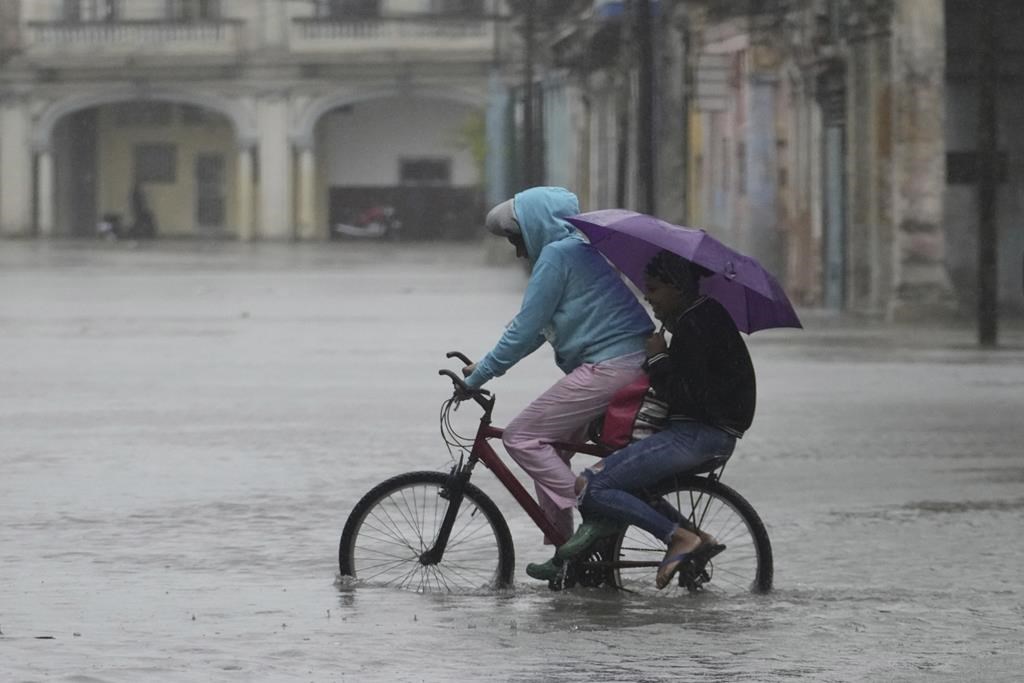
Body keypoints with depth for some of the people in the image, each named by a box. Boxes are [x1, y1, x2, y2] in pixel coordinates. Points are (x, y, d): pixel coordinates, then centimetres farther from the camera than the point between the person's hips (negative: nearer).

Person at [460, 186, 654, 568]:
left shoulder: (557, 254, -8)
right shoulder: (580, 249, 23)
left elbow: (525, 330, -10)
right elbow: (538, 330, 26)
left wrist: (479, 375, -4)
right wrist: (484, 367, 23)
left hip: (607, 368, -10)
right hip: (634, 363, 10)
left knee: (520, 438, -8)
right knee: (548, 443, 17)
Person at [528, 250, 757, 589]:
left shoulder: (694, 326, -15)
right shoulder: (702, 316, 18)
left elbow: (680, 394, -21)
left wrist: (657, 358, -9)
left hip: (698, 435, -11)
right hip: (701, 431, 11)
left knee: (590, 488, -16)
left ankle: (680, 537, -17)